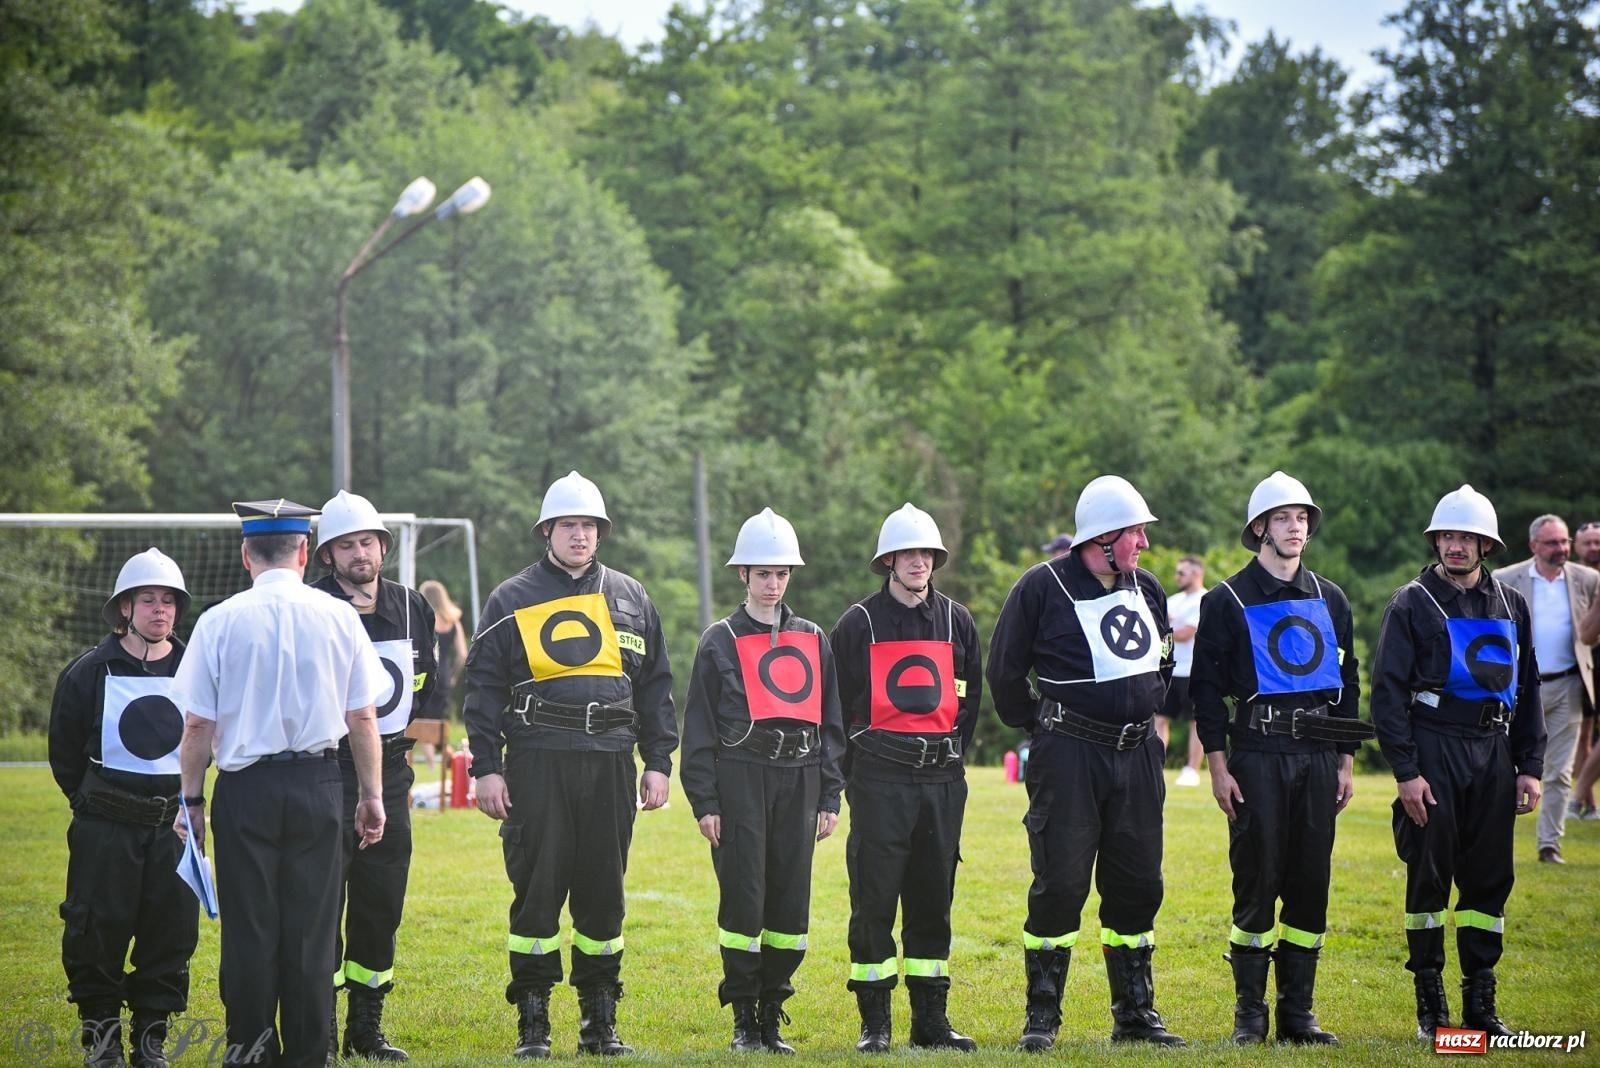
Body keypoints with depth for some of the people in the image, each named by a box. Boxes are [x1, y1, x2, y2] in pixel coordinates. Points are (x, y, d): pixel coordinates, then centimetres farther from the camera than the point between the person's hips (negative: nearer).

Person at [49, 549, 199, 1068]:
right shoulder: (88, 673, -3)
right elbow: (65, 754, 7)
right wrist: (93, 803, 10)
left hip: (174, 825, 2)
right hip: (105, 830, -2)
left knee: (171, 933, 3)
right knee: (97, 932, 0)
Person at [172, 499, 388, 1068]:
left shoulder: (220, 621, -3)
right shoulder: (338, 617, 0)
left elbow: (198, 725, -2)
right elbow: (362, 719, 2)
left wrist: (192, 799, 6)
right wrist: (372, 795, 10)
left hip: (245, 786, -1)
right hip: (317, 785, 1)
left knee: (250, 927, 5)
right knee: (311, 928, 5)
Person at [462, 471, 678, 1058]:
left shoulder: (629, 598, 14)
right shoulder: (512, 600, 6)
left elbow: (655, 687, 17)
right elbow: (484, 687, 4)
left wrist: (659, 762, 9)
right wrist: (486, 768, -3)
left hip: (611, 762, 3)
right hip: (536, 762, -2)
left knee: (603, 892, 5)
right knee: (537, 889, -3)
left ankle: (600, 1019, 14)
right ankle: (532, 1022, 4)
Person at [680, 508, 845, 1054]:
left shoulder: (813, 640, 13)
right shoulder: (719, 641, 3)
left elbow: (831, 722, 14)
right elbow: (699, 729, 2)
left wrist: (830, 797, 8)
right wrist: (705, 803, -5)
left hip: (799, 781, 3)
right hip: (740, 779, -3)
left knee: (790, 901, 4)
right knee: (743, 900, -5)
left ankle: (773, 1015, 14)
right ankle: (744, 1021, 4)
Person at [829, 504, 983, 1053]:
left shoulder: (956, 620, 10)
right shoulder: (859, 622, -1)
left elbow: (971, 692, 18)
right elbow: (838, 698, 1)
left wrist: (954, 746, 10)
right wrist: (859, 754, -1)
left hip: (942, 778, 4)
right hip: (879, 776, -4)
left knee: (933, 898, 7)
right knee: (873, 898, -4)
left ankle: (931, 1018, 14)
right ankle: (874, 1022, 2)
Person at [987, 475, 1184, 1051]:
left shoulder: (1146, 589, 11)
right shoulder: (1043, 587, -7)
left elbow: (1163, 663, 27)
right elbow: (1005, 670, -1)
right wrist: (1041, 727, 1)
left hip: (1136, 753, 6)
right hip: (1068, 757, -6)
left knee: (1137, 884, 8)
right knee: (1060, 883, -4)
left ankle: (1135, 1013, 18)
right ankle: (1042, 1017, 4)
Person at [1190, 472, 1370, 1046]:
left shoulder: (1330, 599, 13)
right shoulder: (1228, 600, 0)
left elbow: (1348, 682, 16)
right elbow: (1207, 686, -2)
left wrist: (1345, 762, 10)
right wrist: (1218, 767, -7)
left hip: (1318, 757, 4)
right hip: (1257, 755, -4)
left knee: (1311, 885, 4)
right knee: (1256, 882, -3)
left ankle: (1298, 1012, 11)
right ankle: (1250, 1014, 4)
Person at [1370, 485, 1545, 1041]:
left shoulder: (1511, 604, 12)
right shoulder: (1412, 603, -1)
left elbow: (1528, 688, 15)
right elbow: (1388, 691, -5)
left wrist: (1529, 766, 8)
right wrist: (1405, 771, -12)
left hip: (1493, 749, 4)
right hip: (1433, 749, -4)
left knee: (1490, 878, 5)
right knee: (1428, 877, -1)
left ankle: (1480, 1003, 13)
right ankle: (1431, 1005, 7)